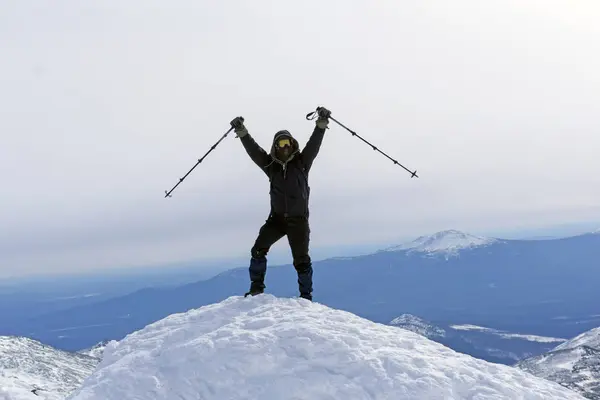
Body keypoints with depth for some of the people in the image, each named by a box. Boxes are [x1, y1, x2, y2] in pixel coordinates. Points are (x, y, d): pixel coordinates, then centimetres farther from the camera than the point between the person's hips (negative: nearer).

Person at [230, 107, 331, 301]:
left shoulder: (302, 162, -1)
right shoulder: (271, 165, 4)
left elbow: (314, 143, -13)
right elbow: (253, 149, -6)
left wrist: (321, 123, -27)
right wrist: (242, 132, -19)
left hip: (298, 219, -2)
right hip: (277, 218, 2)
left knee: (301, 259, 0)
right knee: (258, 250, -12)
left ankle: (306, 296, 11)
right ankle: (256, 286, 1)